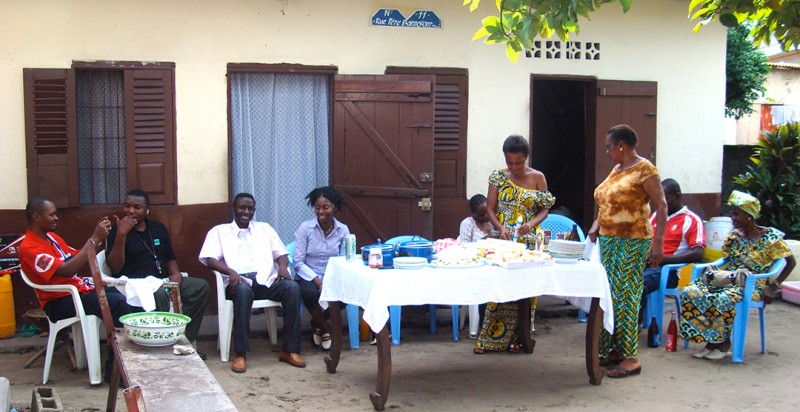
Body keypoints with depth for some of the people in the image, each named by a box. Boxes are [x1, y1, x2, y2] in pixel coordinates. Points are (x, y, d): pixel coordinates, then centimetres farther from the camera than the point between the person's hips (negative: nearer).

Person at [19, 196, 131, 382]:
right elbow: (67, 270, -26)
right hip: (61, 303, -9)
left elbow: (78, 257, 21)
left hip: (80, 288, 9)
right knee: (118, 303, -27)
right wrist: (94, 239, -23)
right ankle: (114, 370, -21)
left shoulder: (52, 237, 15)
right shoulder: (29, 248, -15)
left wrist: (97, 237, 3)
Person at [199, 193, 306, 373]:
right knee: (243, 290, -39)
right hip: (239, 282, -3)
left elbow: (281, 253, 19)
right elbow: (210, 260, 1)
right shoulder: (219, 231, 16)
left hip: (266, 280, 3)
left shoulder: (265, 228, 26)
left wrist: (282, 266, -6)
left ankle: (290, 350, -23)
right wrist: (231, 272, -18)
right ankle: (240, 354, -34)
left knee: (292, 287, -28)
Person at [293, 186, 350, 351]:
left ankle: (318, 322, 1)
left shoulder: (343, 230, 1)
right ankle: (325, 329, -6)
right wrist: (316, 280, -20)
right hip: (309, 277, -2)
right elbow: (298, 262, -8)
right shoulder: (305, 228, -6)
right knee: (309, 293, -37)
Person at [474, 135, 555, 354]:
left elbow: (545, 209, 0)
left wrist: (532, 223, -20)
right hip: (503, 241, 0)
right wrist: (500, 227, -18)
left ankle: (517, 337, 13)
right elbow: (490, 208, 0)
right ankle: (491, 338, 4)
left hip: (529, 243, 0)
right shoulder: (498, 176, 1)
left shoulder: (538, 178, 0)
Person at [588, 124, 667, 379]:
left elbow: (661, 206, -14)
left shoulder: (644, 169, -10)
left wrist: (658, 242, -20)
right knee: (610, 296, 9)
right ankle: (614, 350, 18)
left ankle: (631, 359, -2)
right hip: (608, 241, 8)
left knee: (626, 298, -7)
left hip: (632, 243, -8)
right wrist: (597, 224, 11)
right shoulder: (616, 170, 15)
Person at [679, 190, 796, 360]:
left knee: (724, 299, -39)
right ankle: (711, 341, -13)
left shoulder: (770, 237, -4)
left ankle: (723, 342, -14)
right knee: (690, 293, -21)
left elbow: (791, 262, -3)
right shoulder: (734, 235, 12)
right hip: (728, 279, 6)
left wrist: (774, 286, -11)